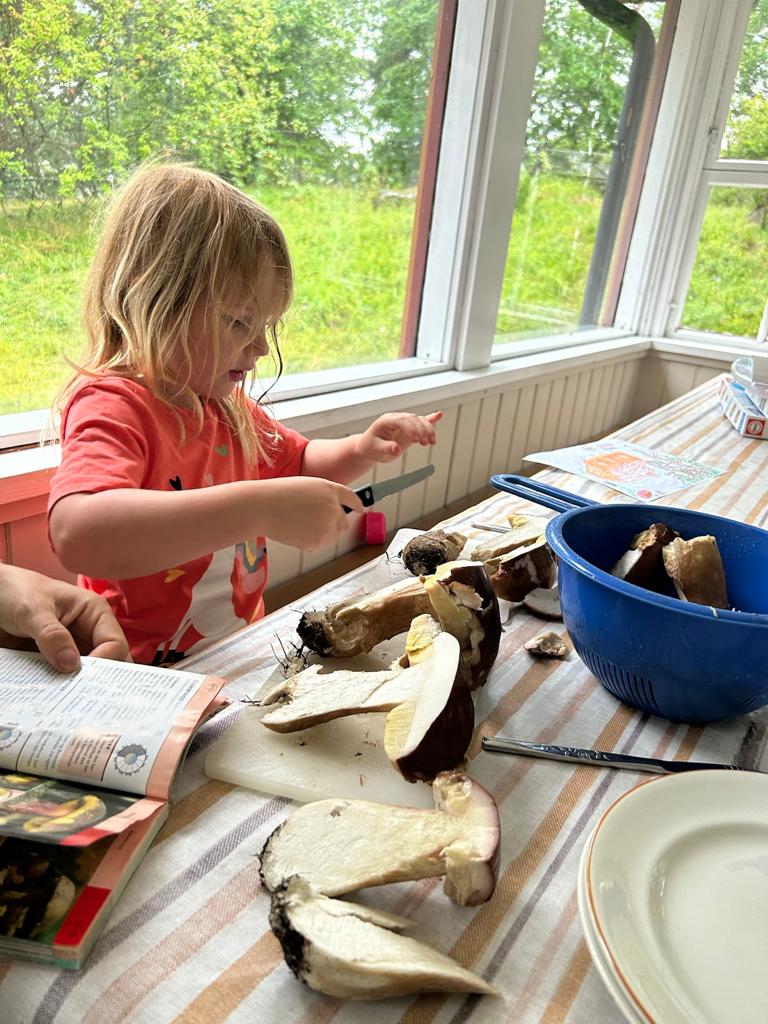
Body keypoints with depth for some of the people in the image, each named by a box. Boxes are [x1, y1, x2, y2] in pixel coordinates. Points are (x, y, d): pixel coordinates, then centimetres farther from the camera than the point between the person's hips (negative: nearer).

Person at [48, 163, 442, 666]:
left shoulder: (225, 405, 9)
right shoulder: (111, 404, -18)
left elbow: (297, 462, 25)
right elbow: (77, 533, -38)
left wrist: (360, 451, 4)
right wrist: (261, 508, -42)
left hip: (240, 654, 7)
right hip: (150, 678, -7)